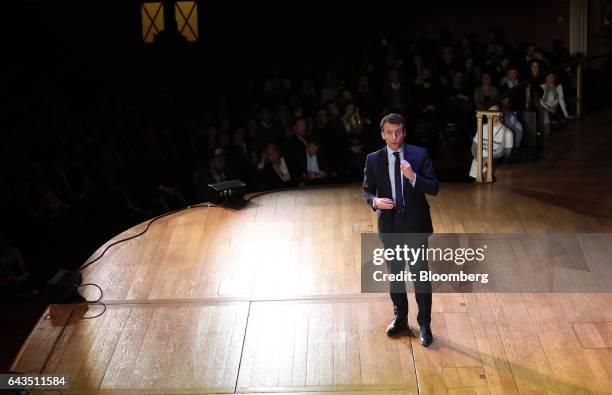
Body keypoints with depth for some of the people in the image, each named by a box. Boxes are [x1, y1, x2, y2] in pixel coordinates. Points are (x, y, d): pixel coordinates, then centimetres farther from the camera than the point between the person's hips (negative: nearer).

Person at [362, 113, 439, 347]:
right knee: (395, 275, 15)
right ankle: (400, 320, 31)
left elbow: (434, 188, -7)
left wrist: (413, 177, -24)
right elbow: (366, 190, 7)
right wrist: (375, 201, -15)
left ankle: (424, 325, 10)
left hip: (416, 224, -2)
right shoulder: (373, 160, 0)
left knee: (421, 274, -1)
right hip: (389, 225, 2)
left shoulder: (420, 155, -5)